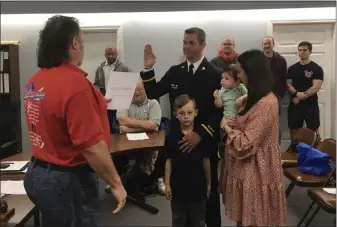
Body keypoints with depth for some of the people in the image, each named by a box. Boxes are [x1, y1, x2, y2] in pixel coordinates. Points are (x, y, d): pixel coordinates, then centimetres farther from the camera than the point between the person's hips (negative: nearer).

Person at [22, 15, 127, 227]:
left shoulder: (35, 81, 4)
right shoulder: (74, 83, -24)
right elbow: (92, 146, -26)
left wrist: (94, 106, 26)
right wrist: (116, 184, -15)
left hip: (37, 173, 9)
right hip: (67, 181, -9)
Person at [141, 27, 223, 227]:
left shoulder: (216, 74, -9)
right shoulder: (175, 71, 5)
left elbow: (221, 111, -14)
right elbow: (153, 93, 6)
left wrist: (200, 134, -24)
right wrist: (149, 69, -8)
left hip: (205, 142, -3)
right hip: (179, 140, 4)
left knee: (209, 188, 12)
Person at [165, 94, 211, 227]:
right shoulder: (172, 135, -7)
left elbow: (206, 160, -2)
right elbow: (169, 160, -2)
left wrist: (208, 183, 2)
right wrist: (167, 183, -2)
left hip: (197, 183, -1)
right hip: (178, 184, 1)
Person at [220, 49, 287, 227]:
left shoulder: (265, 104, -25)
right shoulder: (259, 98, 8)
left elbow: (244, 146, -27)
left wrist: (228, 127, -11)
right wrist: (233, 122, 2)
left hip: (254, 173, -10)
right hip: (248, 169, 10)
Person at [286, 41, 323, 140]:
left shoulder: (317, 69, -4)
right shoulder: (292, 68, 7)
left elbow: (316, 87, -12)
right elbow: (288, 84, 4)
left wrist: (300, 97, -14)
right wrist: (297, 93, -16)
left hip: (311, 105, -3)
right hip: (295, 105, 3)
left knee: (313, 130, 4)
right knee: (294, 129, 8)